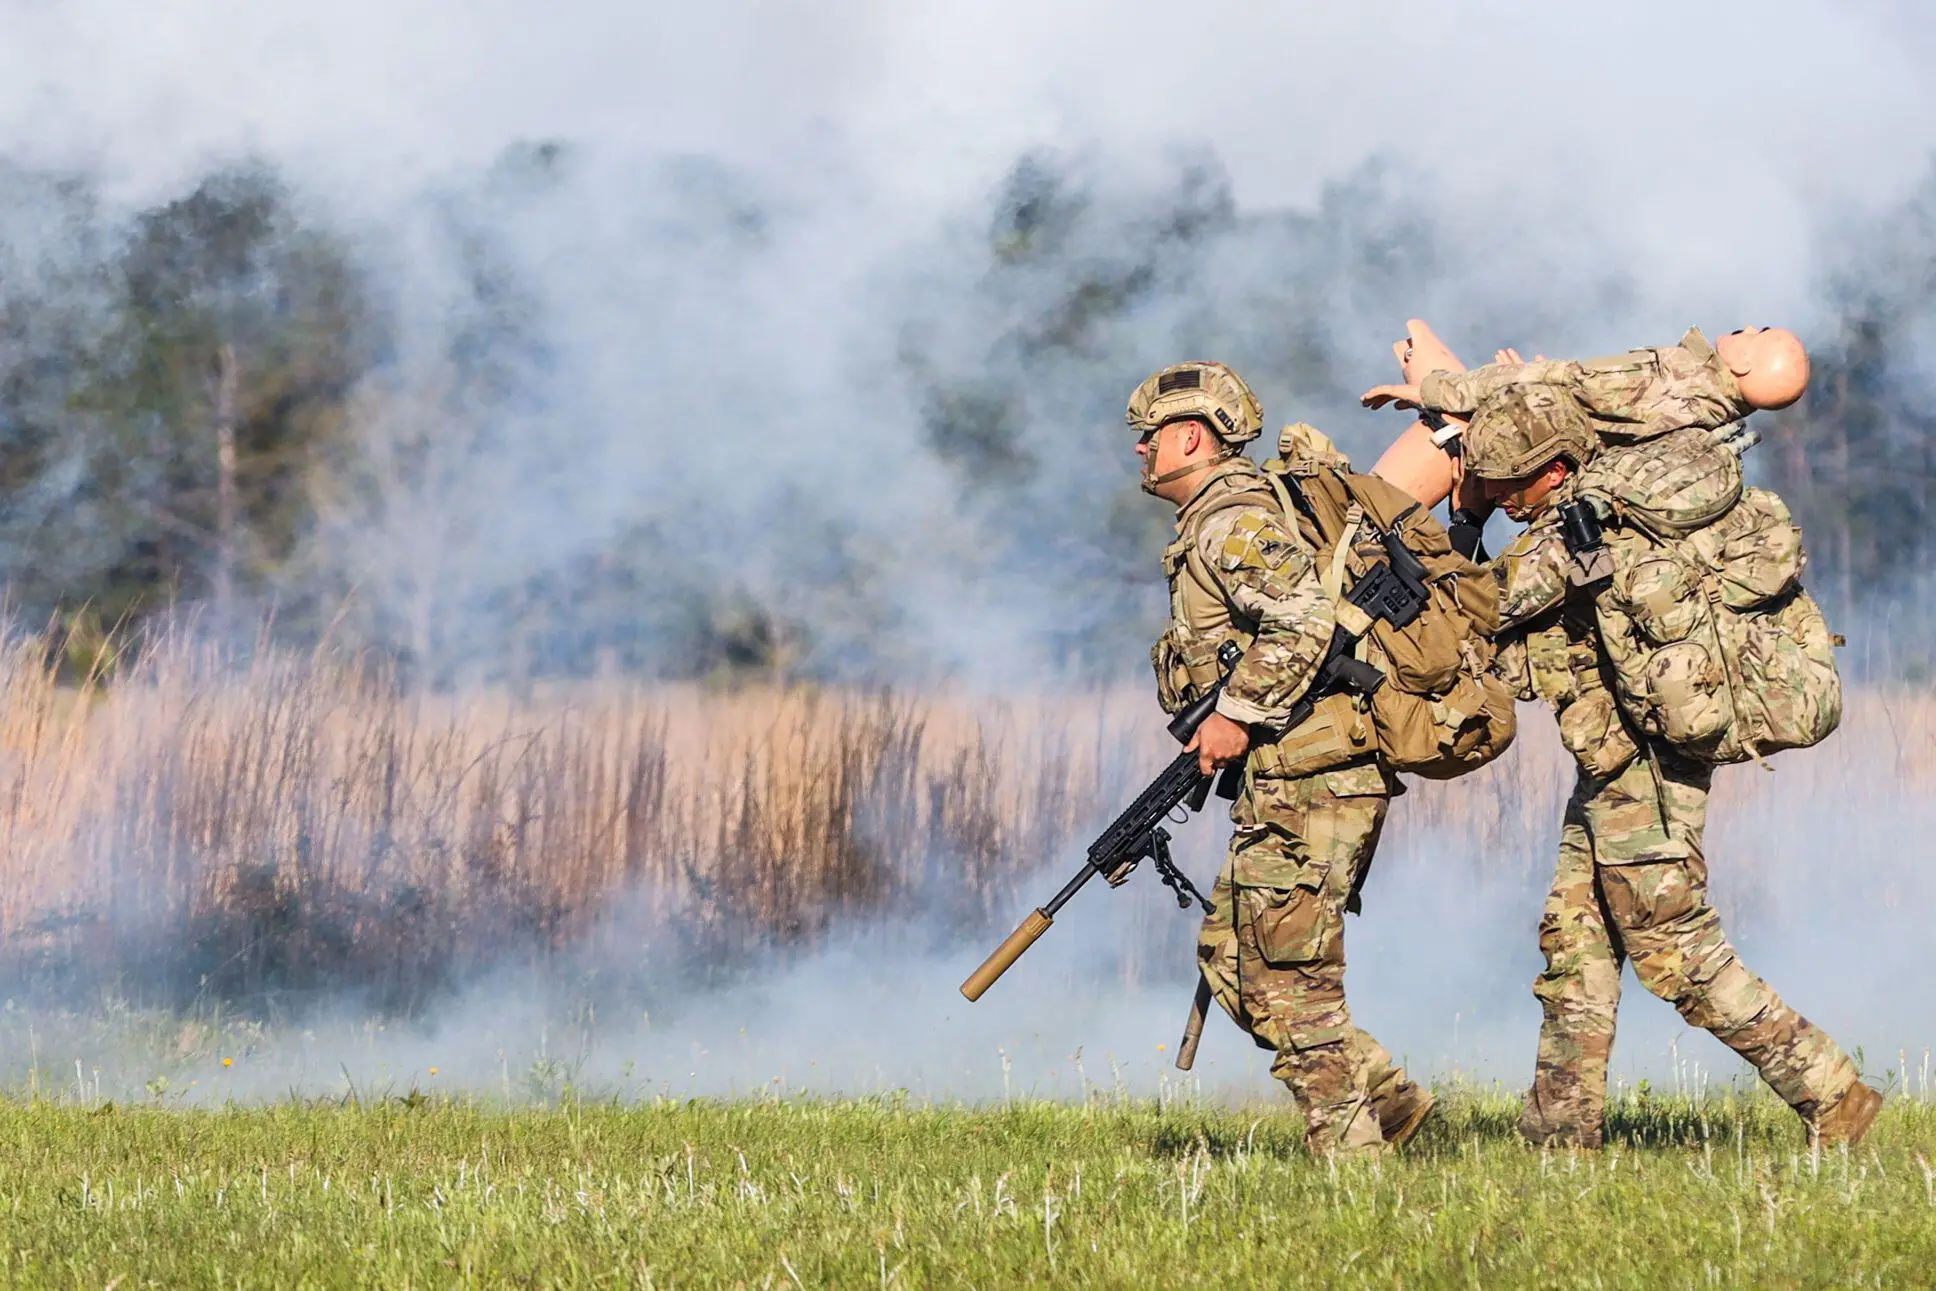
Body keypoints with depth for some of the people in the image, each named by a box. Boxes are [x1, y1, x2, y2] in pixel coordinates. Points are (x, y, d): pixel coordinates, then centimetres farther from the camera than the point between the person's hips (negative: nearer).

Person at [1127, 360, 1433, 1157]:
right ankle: (1386, 1098, 10)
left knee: (1286, 975, -7)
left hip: (1308, 783, -11)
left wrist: (1238, 715, -21)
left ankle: (1350, 1149, -4)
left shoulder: (1232, 521, -12)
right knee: (1229, 959, 12)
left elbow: (1305, 619, -26)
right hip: (1297, 780, 11)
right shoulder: (1212, 524, 21)